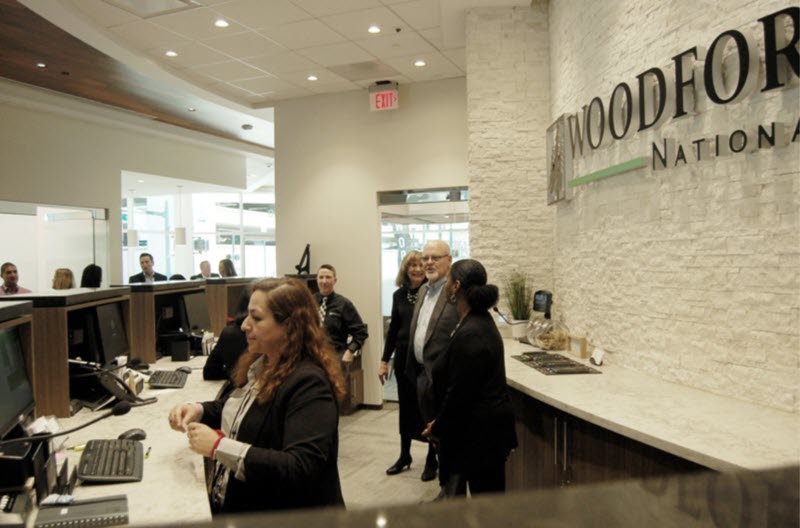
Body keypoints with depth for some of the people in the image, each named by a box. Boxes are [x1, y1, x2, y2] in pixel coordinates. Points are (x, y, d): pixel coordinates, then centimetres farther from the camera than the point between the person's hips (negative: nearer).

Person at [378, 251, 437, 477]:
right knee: (406, 407, 14)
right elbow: (393, 328, 12)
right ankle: (404, 456, 29)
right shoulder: (399, 295, 5)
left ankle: (432, 458, 23)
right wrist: (384, 360, 11)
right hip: (404, 358, 4)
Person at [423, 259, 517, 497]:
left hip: (480, 430, -9)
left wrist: (438, 428, -4)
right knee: (489, 493, 19)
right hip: (489, 425, 9)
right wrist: (440, 421, 12)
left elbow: (459, 393, -20)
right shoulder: (480, 319, 5)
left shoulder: (469, 334, -25)